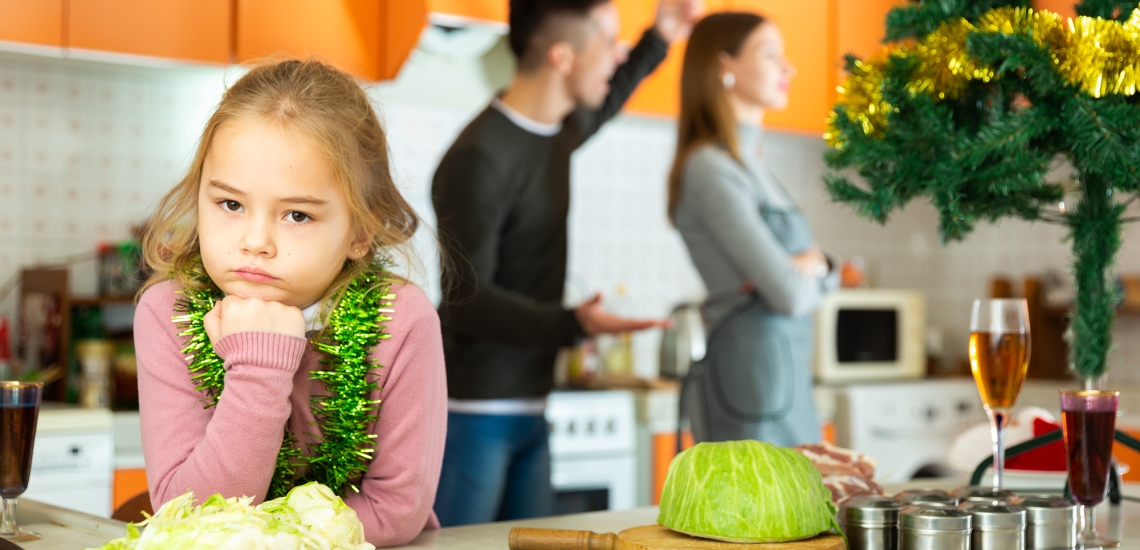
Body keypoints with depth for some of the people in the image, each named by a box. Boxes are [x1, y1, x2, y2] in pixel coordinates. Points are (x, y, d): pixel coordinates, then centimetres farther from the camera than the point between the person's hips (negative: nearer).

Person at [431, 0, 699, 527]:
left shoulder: (560, 128, 8)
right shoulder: (478, 159, -20)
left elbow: (599, 108, 36)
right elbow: (466, 302, -21)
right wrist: (574, 324, -33)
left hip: (529, 407, 9)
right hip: (471, 411, -9)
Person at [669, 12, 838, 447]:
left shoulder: (751, 163, 16)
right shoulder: (711, 170, -13)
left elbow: (822, 279, 16)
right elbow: (790, 295, -18)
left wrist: (813, 265, -7)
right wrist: (806, 273, 4)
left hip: (787, 374, 9)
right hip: (754, 375, -9)